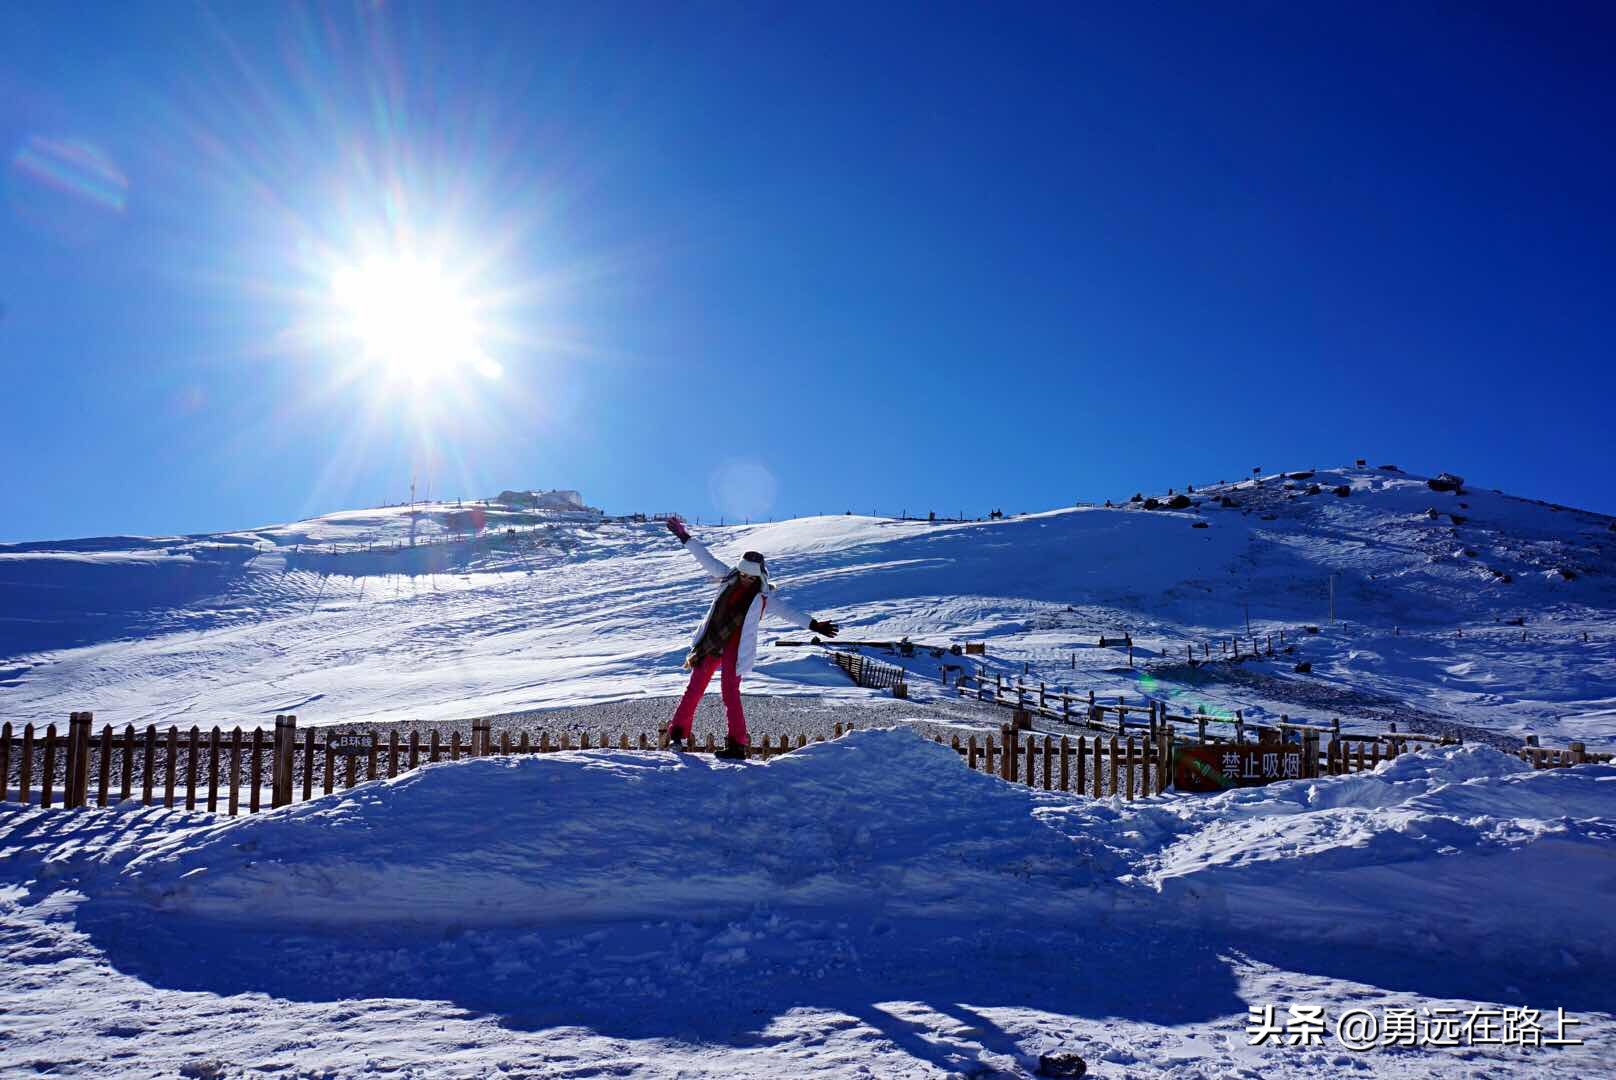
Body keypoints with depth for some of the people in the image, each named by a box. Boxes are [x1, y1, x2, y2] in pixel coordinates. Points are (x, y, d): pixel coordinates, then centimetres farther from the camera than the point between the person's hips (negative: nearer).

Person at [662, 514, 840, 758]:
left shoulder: (765, 596, -4)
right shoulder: (730, 578, 6)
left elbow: (788, 612, -9)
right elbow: (706, 559, 11)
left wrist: (814, 625, -19)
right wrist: (685, 538, 13)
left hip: (736, 649, -4)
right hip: (710, 644, 4)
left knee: (730, 694, -11)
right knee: (695, 688, 5)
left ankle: (737, 744, -5)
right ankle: (678, 731, 14)